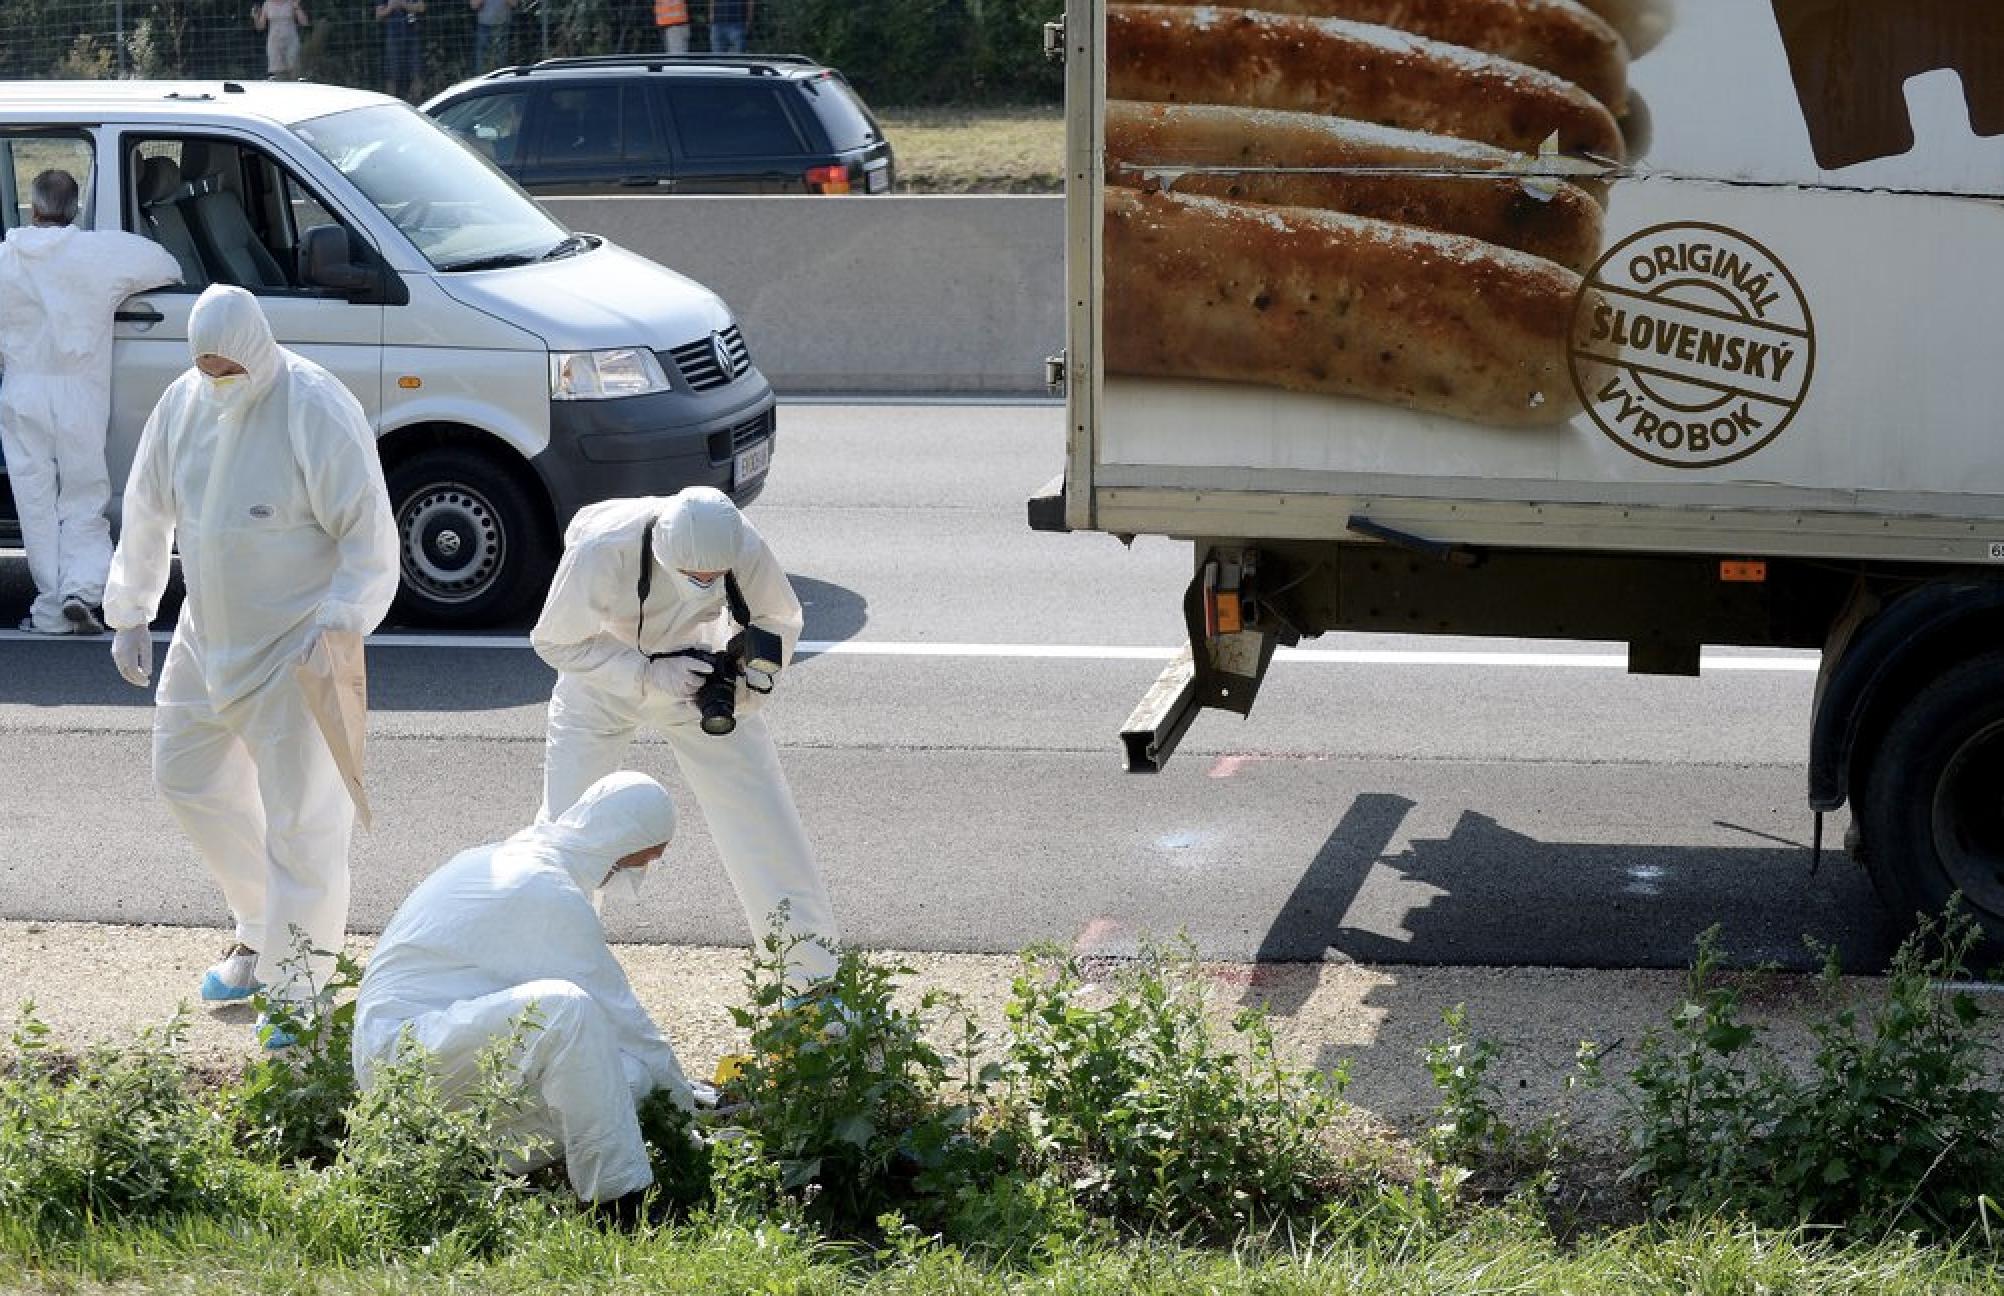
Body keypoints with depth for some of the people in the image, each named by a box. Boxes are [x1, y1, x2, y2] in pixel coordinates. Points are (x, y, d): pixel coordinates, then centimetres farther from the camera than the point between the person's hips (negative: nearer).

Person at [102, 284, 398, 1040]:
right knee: (188, 779, 16)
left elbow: (370, 537, -18)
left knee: (300, 820, -6)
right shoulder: (182, 403, 1)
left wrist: (339, 622, -26)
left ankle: (296, 986, 4)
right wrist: (130, 614, 15)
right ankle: (262, 931, 35)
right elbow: (148, 513, 13)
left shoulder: (318, 412, -19)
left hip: (297, 645, -7)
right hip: (208, 635, 7)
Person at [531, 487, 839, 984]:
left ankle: (815, 971, 11)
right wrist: (649, 675, -34)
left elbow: (779, 619, -9)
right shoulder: (601, 548, -37)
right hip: (605, 676, -1)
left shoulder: (744, 548, -30)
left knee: (765, 823, -2)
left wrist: (743, 683, -28)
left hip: (699, 676, 1)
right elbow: (555, 641, -23)